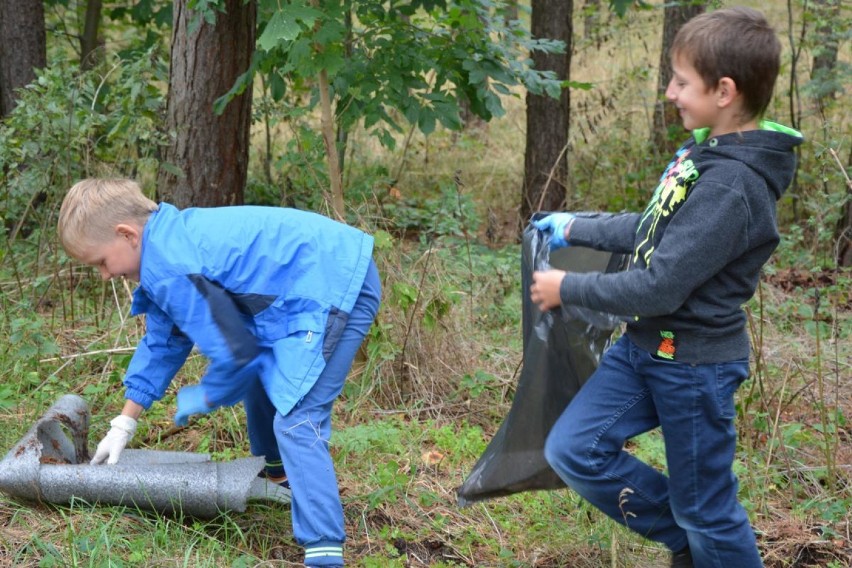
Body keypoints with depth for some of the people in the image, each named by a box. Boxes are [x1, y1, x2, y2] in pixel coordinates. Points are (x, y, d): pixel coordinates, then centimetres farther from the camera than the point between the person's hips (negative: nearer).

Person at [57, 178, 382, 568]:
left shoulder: (172, 270, -22)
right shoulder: (170, 241, 11)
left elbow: (235, 351, -17)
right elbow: (162, 342, 21)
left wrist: (204, 397, 4)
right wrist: (123, 425, 25)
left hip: (336, 289, -11)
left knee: (296, 422, -17)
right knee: (261, 379, 30)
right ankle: (277, 474, 53)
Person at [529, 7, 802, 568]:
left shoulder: (731, 185, -27)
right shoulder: (706, 152, 2)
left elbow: (658, 288, -27)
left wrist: (568, 288, -15)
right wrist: (575, 228, 21)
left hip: (695, 364, -9)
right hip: (644, 347, 9)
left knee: (704, 507, 5)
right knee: (573, 450, 8)